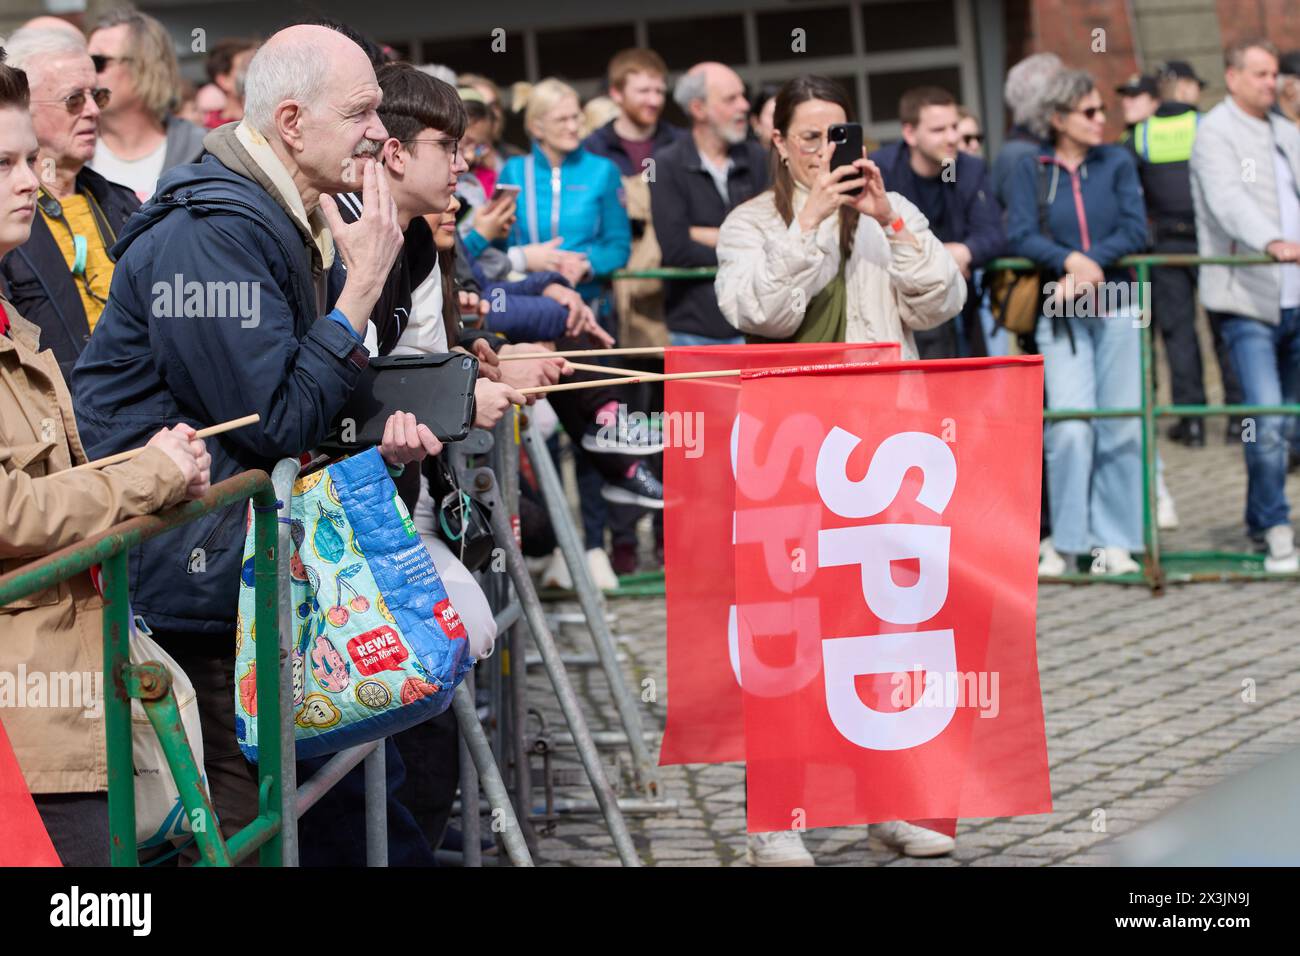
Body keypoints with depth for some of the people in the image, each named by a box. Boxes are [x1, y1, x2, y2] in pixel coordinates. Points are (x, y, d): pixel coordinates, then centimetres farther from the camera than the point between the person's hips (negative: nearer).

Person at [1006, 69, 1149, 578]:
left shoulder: (1118, 163, 8)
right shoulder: (1031, 170, 4)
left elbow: (1135, 230, -1)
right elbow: (1020, 236, -6)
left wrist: (1090, 266, -14)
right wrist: (1070, 259, -22)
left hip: (1117, 308, 2)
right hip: (1060, 315, -1)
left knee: (1121, 427, 0)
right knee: (1070, 427, -11)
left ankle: (1114, 540, 9)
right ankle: (1065, 541, -1)